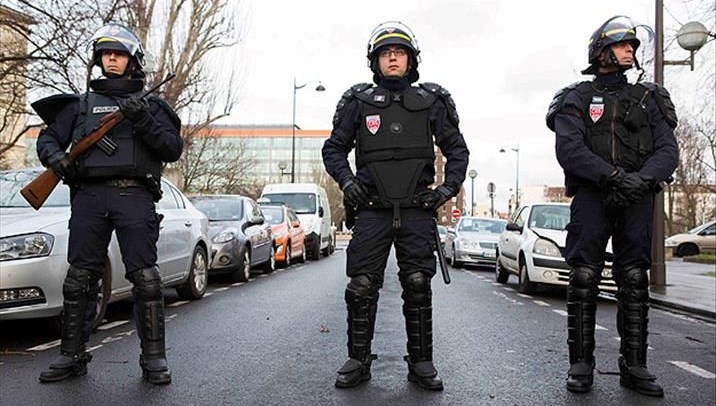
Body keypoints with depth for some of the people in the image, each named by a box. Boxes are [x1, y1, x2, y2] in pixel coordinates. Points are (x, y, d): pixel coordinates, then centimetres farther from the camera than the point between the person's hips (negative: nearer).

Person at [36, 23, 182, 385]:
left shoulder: (149, 105, 15)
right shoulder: (80, 104, 22)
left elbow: (173, 149, 4)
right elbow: (47, 137, 20)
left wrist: (144, 122, -11)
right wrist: (55, 156, -3)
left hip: (134, 196, -2)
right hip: (89, 195, 3)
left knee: (145, 278, -9)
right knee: (79, 279, 3)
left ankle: (154, 358, -3)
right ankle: (72, 355, 13)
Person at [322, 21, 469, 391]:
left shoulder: (431, 102, 10)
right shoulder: (358, 102, 8)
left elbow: (457, 149, 14)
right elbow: (334, 148, 12)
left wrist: (449, 186, -1)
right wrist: (346, 180, -5)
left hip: (416, 211, 0)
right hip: (371, 210, 0)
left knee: (418, 286, 2)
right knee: (362, 286, -1)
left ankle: (421, 362, 14)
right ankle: (358, 360, 13)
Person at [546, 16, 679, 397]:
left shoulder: (648, 99, 18)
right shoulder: (577, 99, 8)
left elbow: (668, 151, 6)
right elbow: (569, 150, -8)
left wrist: (640, 179, -14)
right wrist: (613, 176, -19)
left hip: (637, 198, 3)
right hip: (592, 195, -3)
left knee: (634, 281, 3)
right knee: (584, 278, -6)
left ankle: (634, 366, 10)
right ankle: (581, 364, 1)